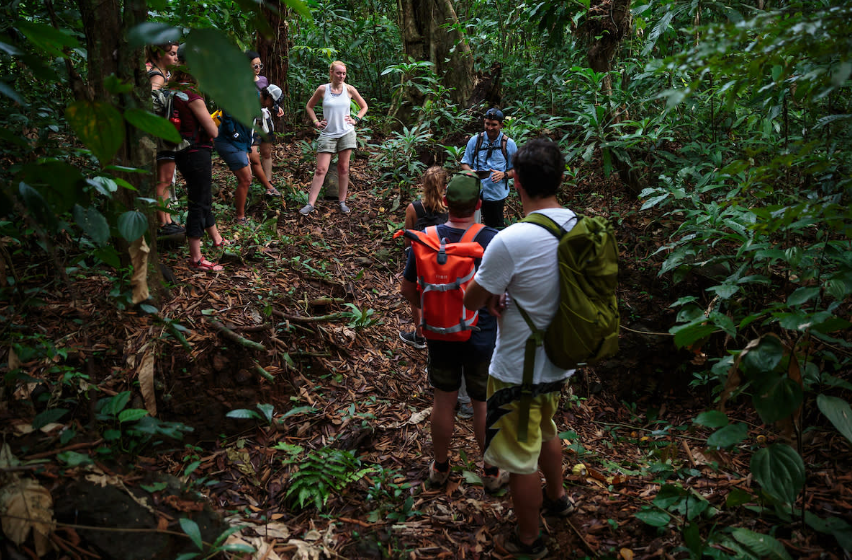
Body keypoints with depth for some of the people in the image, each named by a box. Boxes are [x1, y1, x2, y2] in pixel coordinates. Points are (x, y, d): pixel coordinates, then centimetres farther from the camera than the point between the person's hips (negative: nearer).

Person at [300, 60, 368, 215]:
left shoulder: (349, 89, 1)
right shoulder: (322, 89, -2)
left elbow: (364, 106, 15)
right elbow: (309, 106, 13)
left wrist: (356, 120, 3)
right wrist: (316, 122, 3)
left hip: (346, 133, 1)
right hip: (328, 134, -1)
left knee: (343, 168, 6)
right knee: (321, 169, -6)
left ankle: (342, 202, 14)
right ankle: (310, 204, -5)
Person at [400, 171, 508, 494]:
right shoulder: (494, 241, -19)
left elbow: (407, 289, -1)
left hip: (440, 335, 3)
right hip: (483, 337, -2)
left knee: (444, 400, 19)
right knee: (485, 404, 13)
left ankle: (440, 467, 36)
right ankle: (491, 472, 31)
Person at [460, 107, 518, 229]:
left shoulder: (509, 144, 2)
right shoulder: (475, 140, 4)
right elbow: (465, 163, 10)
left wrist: (504, 175, -17)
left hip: (497, 195, -1)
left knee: (495, 228, 8)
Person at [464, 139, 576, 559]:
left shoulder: (509, 241, -30)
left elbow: (471, 301, -15)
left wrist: (492, 296, 5)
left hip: (518, 371, -7)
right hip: (559, 363, 7)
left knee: (521, 460, 13)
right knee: (545, 431, 33)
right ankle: (556, 497, 56)